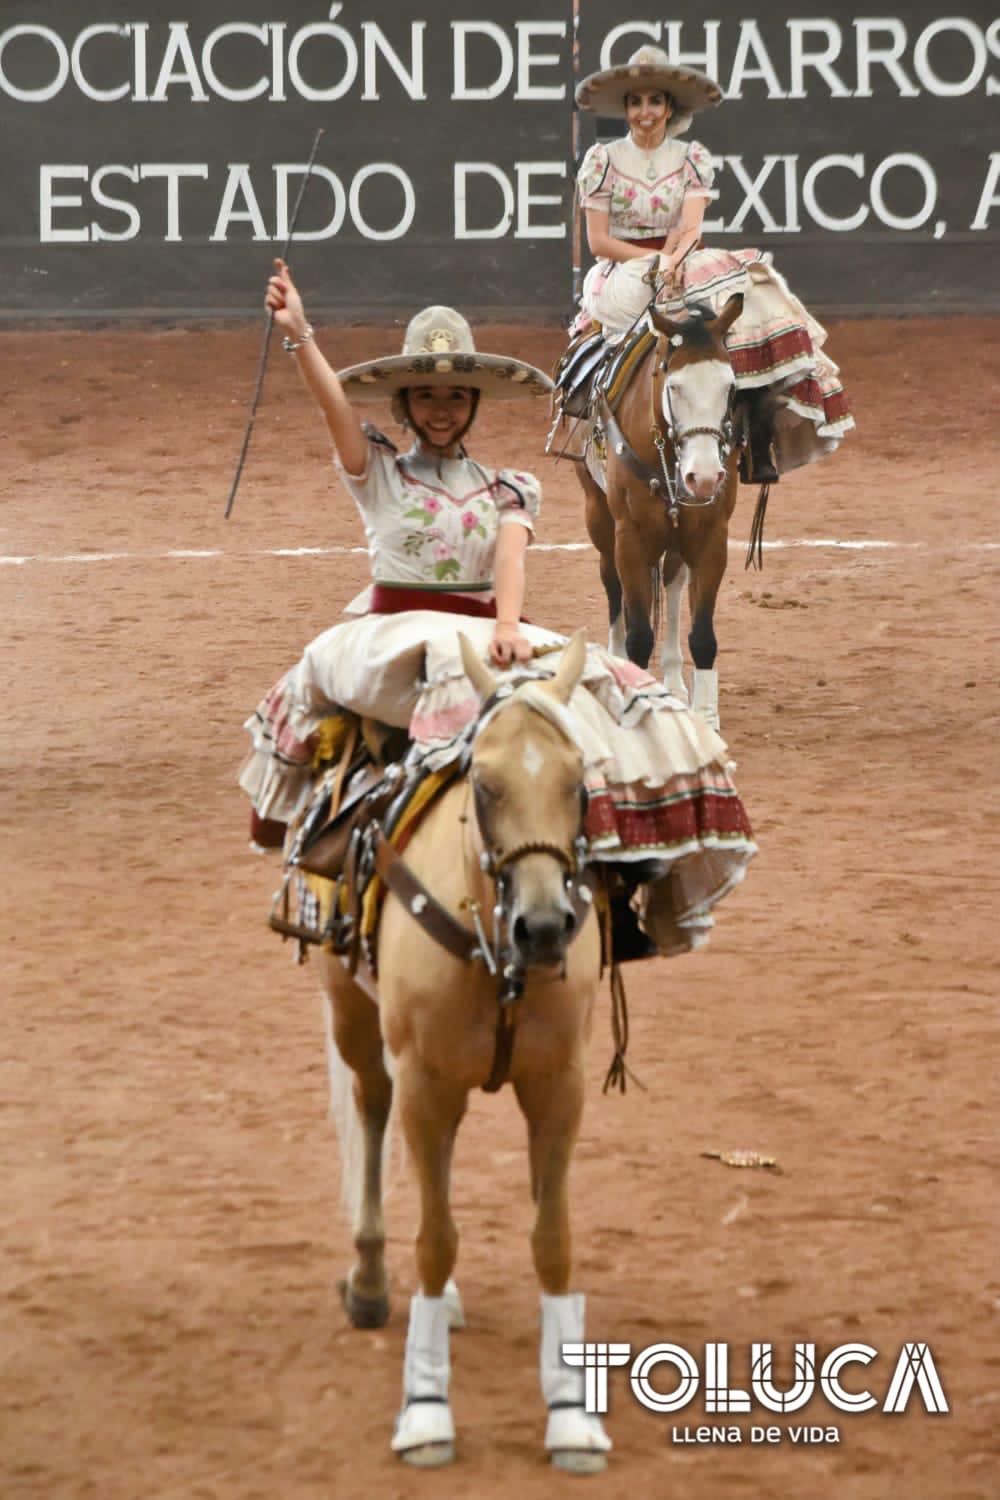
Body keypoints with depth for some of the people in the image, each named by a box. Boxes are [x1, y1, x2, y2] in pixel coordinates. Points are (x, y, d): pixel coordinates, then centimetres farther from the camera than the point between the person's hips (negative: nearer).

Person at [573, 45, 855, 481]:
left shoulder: (692, 158, 9)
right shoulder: (603, 160, 4)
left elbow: (690, 228, -5)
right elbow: (599, 240, -2)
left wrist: (674, 258, -27)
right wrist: (654, 260, -14)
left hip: (684, 268, 2)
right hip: (622, 276, -2)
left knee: (749, 303, -26)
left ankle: (760, 451, -29)